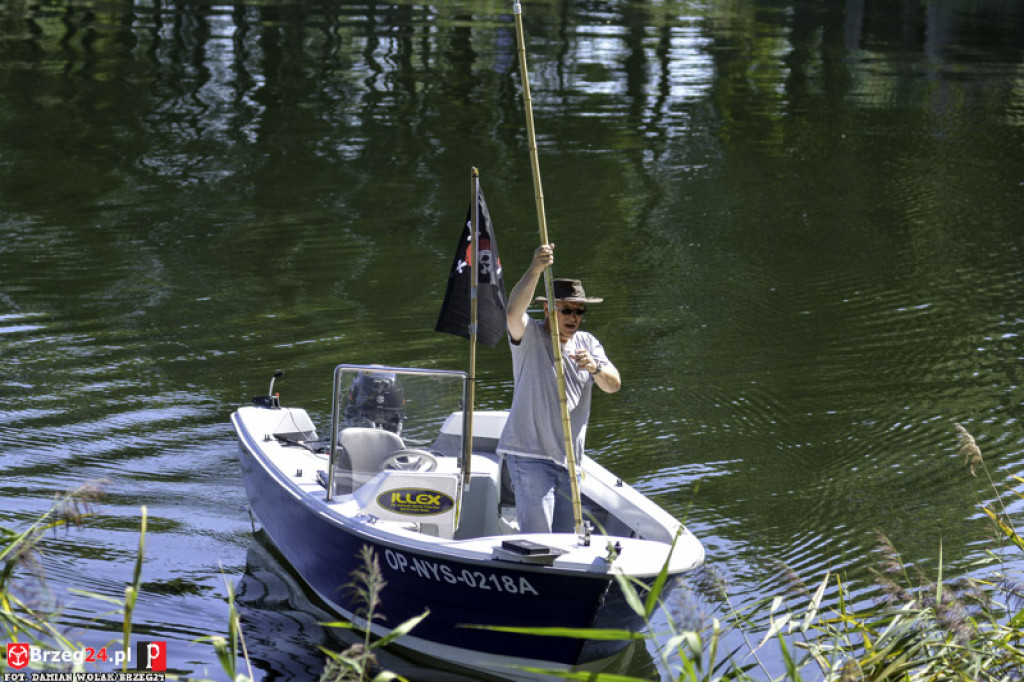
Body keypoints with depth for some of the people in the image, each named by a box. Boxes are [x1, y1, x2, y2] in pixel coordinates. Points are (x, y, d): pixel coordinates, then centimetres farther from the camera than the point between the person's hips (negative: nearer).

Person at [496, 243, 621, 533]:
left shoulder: (588, 343, 12)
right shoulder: (530, 336, -4)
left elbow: (614, 385, 2)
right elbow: (513, 311, -27)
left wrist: (595, 368, -21)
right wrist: (535, 270, -40)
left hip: (569, 457, 6)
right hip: (529, 454, -6)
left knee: (566, 537, 9)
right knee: (537, 535, -15)